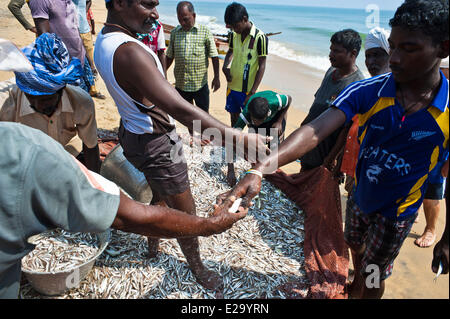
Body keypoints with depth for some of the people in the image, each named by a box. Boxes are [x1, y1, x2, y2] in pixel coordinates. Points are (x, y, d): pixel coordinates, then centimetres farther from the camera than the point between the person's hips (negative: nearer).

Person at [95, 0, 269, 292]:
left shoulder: (103, 41, 1)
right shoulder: (129, 52, -32)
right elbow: (180, 110, -39)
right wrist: (236, 137, -39)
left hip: (132, 133, 10)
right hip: (157, 145, -10)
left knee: (158, 193, 31)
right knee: (185, 212, 10)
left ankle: (153, 245, 53)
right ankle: (198, 269, 33)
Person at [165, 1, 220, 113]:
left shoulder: (205, 31, -4)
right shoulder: (174, 33, 4)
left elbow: (214, 56, -2)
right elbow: (169, 56, 12)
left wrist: (216, 77, -6)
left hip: (200, 83, -2)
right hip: (181, 84, 3)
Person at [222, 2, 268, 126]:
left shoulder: (260, 37, -16)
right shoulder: (234, 34, 1)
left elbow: (262, 66, -14)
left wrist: (252, 92, -18)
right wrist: (225, 66, -2)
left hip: (247, 89, -5)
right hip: (232, 86, 6)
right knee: (234, 117, 18)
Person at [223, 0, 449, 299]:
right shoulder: (367, 92, -22)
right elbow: (315, 131, -35)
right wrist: (261, 169, -48)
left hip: (396, 213, -3)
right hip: (360, 196, 3)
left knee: (373, 278, 15)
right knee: (355, 245, 30)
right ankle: (356, 285, 64)